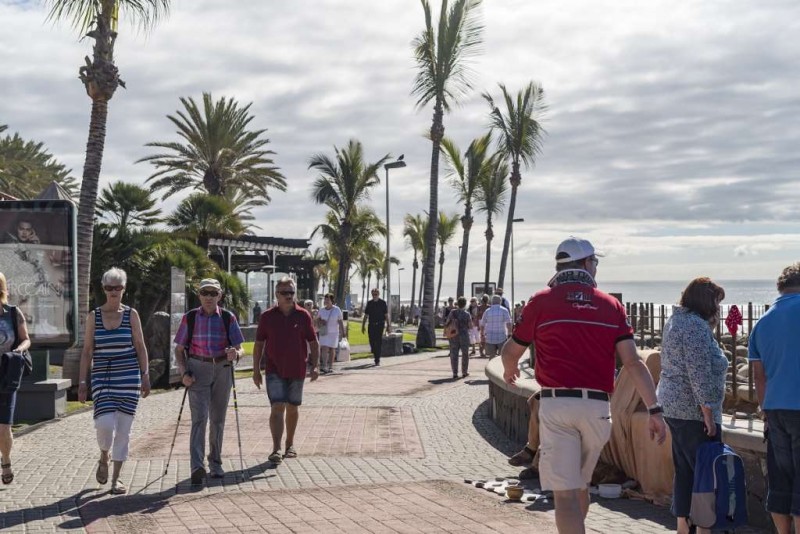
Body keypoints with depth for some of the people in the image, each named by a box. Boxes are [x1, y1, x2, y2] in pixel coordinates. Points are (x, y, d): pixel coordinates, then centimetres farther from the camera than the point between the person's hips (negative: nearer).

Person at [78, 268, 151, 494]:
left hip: (128, 378, 0)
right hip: (102, 377, 0)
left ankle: (115, 479, 11)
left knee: (123, 428, 1)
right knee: (105, 424, -13)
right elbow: (87, 350, 6)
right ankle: (104, 457, 21)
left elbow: (140, 347, 5)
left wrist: (145, 376, -2)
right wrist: (82, 382, 1)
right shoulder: (94, 316, 5)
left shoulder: (131, 314, 3)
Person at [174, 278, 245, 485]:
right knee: (199, 417, -14)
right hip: (198, 371, -2)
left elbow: (240, 349, 2)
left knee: (218, 419, 11)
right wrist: (184, 372, -9)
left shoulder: (228, 318, 2)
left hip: (222, 370, 2)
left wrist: (235, 353, -22)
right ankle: (197, 467, -21)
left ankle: (215, 463, 26)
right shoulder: (189, 318, 2)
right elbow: (179, 349, 6)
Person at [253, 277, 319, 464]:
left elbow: (313, 342, 4)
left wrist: (315, 365, -5)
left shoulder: (303, 315, 0)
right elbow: (259, 344, 4)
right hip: (275, 371, -2)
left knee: (292, 408, 14)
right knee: (277, 408, -12)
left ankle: (290, 444, 31)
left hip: (297, 371, 2)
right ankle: (276, 449, -15)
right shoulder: (267, 316, -1)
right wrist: (256, 370, 1)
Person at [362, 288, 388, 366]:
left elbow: (386, 315, 0)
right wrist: (363, 326, 10)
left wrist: (388, 326, -3)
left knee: (378, 343, -7)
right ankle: (376, 355, 30)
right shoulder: (369, 303, 8)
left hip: (380, 325, -3)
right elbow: (366, 315, 13)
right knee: (372, 342, 3)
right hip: (371, 325, 3)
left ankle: (377, 360, -3)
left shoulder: (382, 302, 0)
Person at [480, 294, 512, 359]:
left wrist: (482, 335, 20)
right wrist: (509, 334, -5)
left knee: (491, 357, 7)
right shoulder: (504, 310, -3)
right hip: (501, 338, -2)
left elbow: (482, 325, 9)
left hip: (490, 338, 2)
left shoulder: (487, 311, 4)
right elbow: (509, 323, -11)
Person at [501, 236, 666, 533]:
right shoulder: (611, 305, 7)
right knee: (580, 484, 24)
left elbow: (511, 352, 11)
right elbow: (633, 362, 0)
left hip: (556, 405, -3)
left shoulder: (541, 302, 1)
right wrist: (654, 409, 2)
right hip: (597, 406, 3)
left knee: (565, 493, -4)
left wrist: (509, 370, 34)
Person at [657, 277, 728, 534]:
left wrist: (712, 326, 13)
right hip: (693, 411, -10)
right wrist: (708, 413, -19)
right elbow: (700, 375, -21)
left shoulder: (675, 321, 14)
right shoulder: (697, 325, -17)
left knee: (684, 470, 14)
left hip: (672, 406, 10)